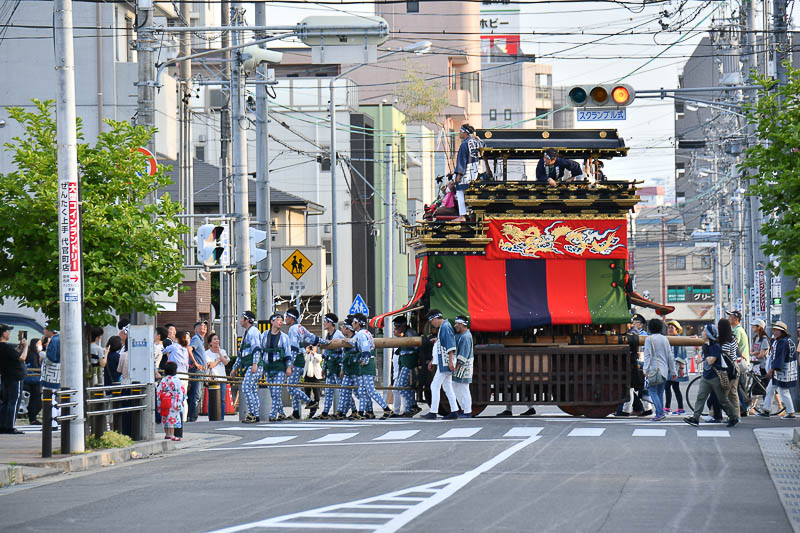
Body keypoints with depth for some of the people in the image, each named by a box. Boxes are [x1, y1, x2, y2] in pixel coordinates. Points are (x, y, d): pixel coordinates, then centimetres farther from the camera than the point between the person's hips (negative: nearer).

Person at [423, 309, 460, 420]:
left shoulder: (445, 327, -14)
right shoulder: (442, 327, 18)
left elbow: (450, 346, -21)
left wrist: (450, 361, -25)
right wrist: (433, 360, 29)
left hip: (445, 363, -10)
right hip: (442, 362, 10)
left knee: (435, 386, -9)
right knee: (447, 386, 11)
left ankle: (433, 412, -9)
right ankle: (454, 411, 12)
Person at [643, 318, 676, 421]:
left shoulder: (649, 339, -4)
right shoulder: (664, 339, 12)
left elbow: (647, 354, -10)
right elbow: (670, 356, 13)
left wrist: (646, 369, -12)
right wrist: (673, 370, 18)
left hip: (654, 369, -6)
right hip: (664, 370, 6)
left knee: (652, 391, -4)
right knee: (660, 392, 12)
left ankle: (660, 413, -17)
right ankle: (659, 413, 11)